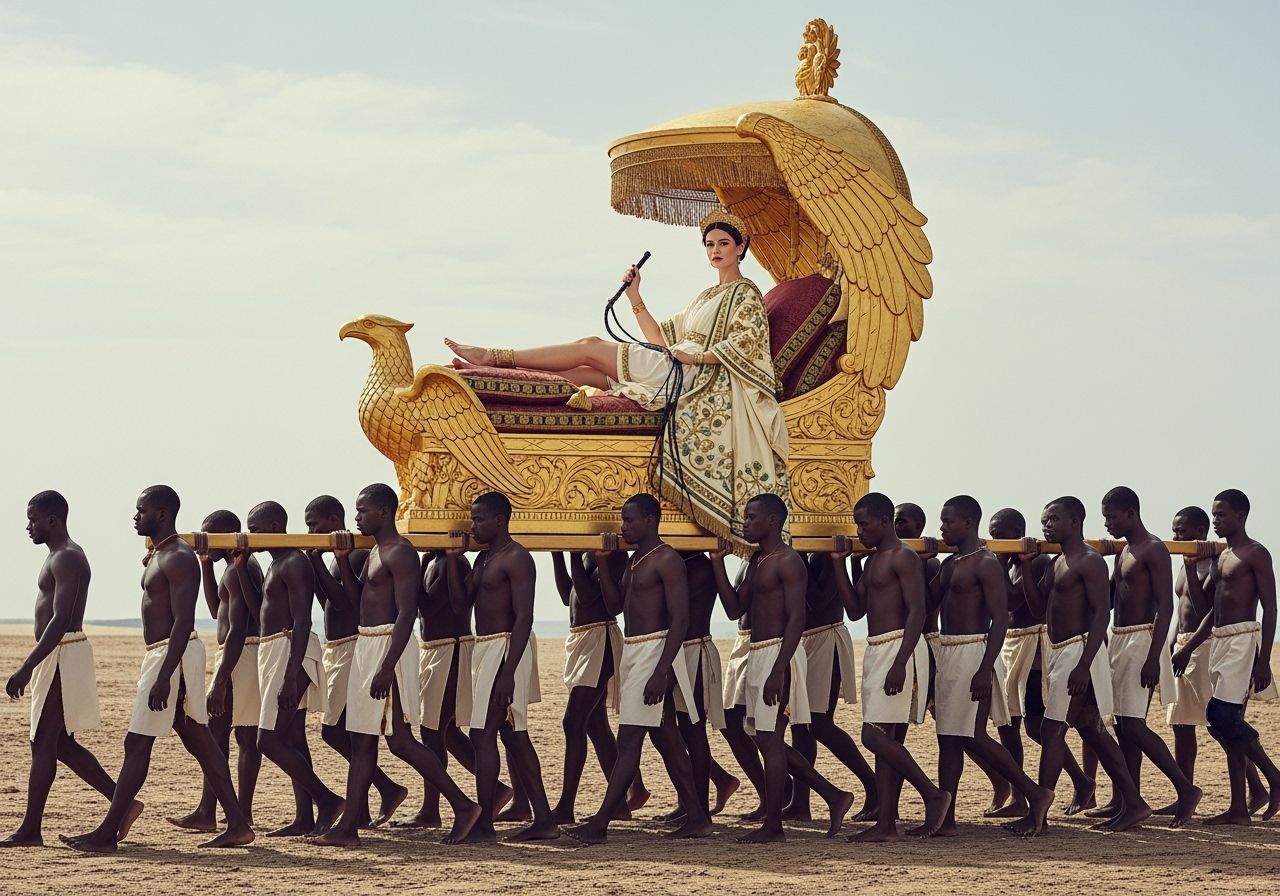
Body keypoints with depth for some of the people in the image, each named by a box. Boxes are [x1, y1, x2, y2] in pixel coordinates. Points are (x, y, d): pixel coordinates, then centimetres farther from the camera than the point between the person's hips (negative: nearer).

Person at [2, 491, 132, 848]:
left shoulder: (66, 559, -15)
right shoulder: (60, 557, 18)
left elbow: (60, 621, -24)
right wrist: (31, 667, 25)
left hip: (63, 655, -11)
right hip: (59, 656, 11)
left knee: (44, 743, -7)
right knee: (61, 744, 12)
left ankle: (30, 830, -4)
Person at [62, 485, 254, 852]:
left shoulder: (178, 559, -15)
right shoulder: (158, 556, 17)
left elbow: (184, 620, -23)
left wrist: (164, 676, -28)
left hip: (172, 655, -11)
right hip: (163, 653, 11)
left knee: (137, 743, -8)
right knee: (199, 741, 9)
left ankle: (107, 833, -6)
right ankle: (238, 825, 9)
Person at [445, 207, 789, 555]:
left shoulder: (745, 293, 4)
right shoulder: (706, 297, 30)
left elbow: (746, 343, -12)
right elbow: (661, 339, 23)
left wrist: (694, 356, -19)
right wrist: (635, 298, 14)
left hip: (698, 378, -8)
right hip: (675, 376, 8)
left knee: (590, 347, -12)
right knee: (587, 370, -7)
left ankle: (494, 356, -12)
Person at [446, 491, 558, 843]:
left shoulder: (516, 559, -13)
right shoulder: (483, 559, 16)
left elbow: (524, 617, -20)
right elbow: (461, 603, 15)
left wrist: (508, 672, -26)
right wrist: (453, 559, 3)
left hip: (506, 648, -10)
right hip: (485, 649, 10)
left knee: (483, 733, -10)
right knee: (513, 735, 10)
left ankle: (484, 823, -7)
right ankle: (544, 820, 12)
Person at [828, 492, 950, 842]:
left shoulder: (904, 558, -10)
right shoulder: (873, 562, 18)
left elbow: (917, 611, -18)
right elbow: (856, 609, 18)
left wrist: (900, 664, -25)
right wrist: (839, 563, 10)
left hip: (899, 647, -10)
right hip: (876, 651, 10)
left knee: (875, 735, -14)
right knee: (886, 739, 7)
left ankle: (933, 794, -4)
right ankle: (886, 824, 7)